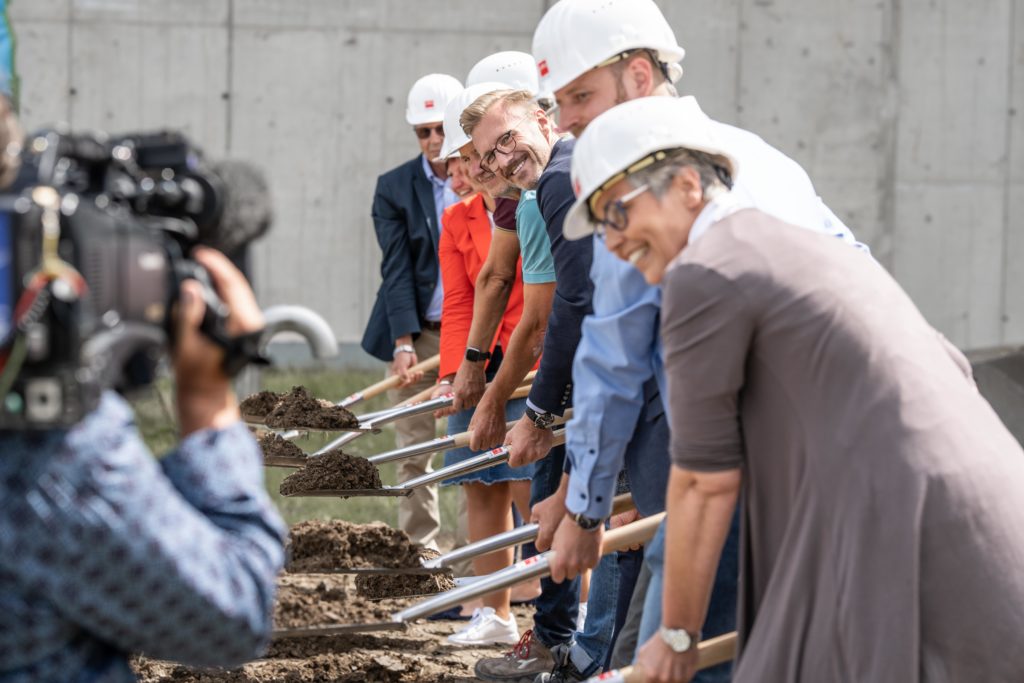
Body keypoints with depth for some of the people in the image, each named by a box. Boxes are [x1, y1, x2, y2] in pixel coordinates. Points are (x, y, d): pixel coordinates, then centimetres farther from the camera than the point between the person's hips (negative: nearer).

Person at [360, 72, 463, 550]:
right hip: (418, 334, 1)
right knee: (414, 452, 3)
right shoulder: (395, 188, 3)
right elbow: (397, 269, -3)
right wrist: (404, 343, -14)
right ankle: (420, 552, 9)